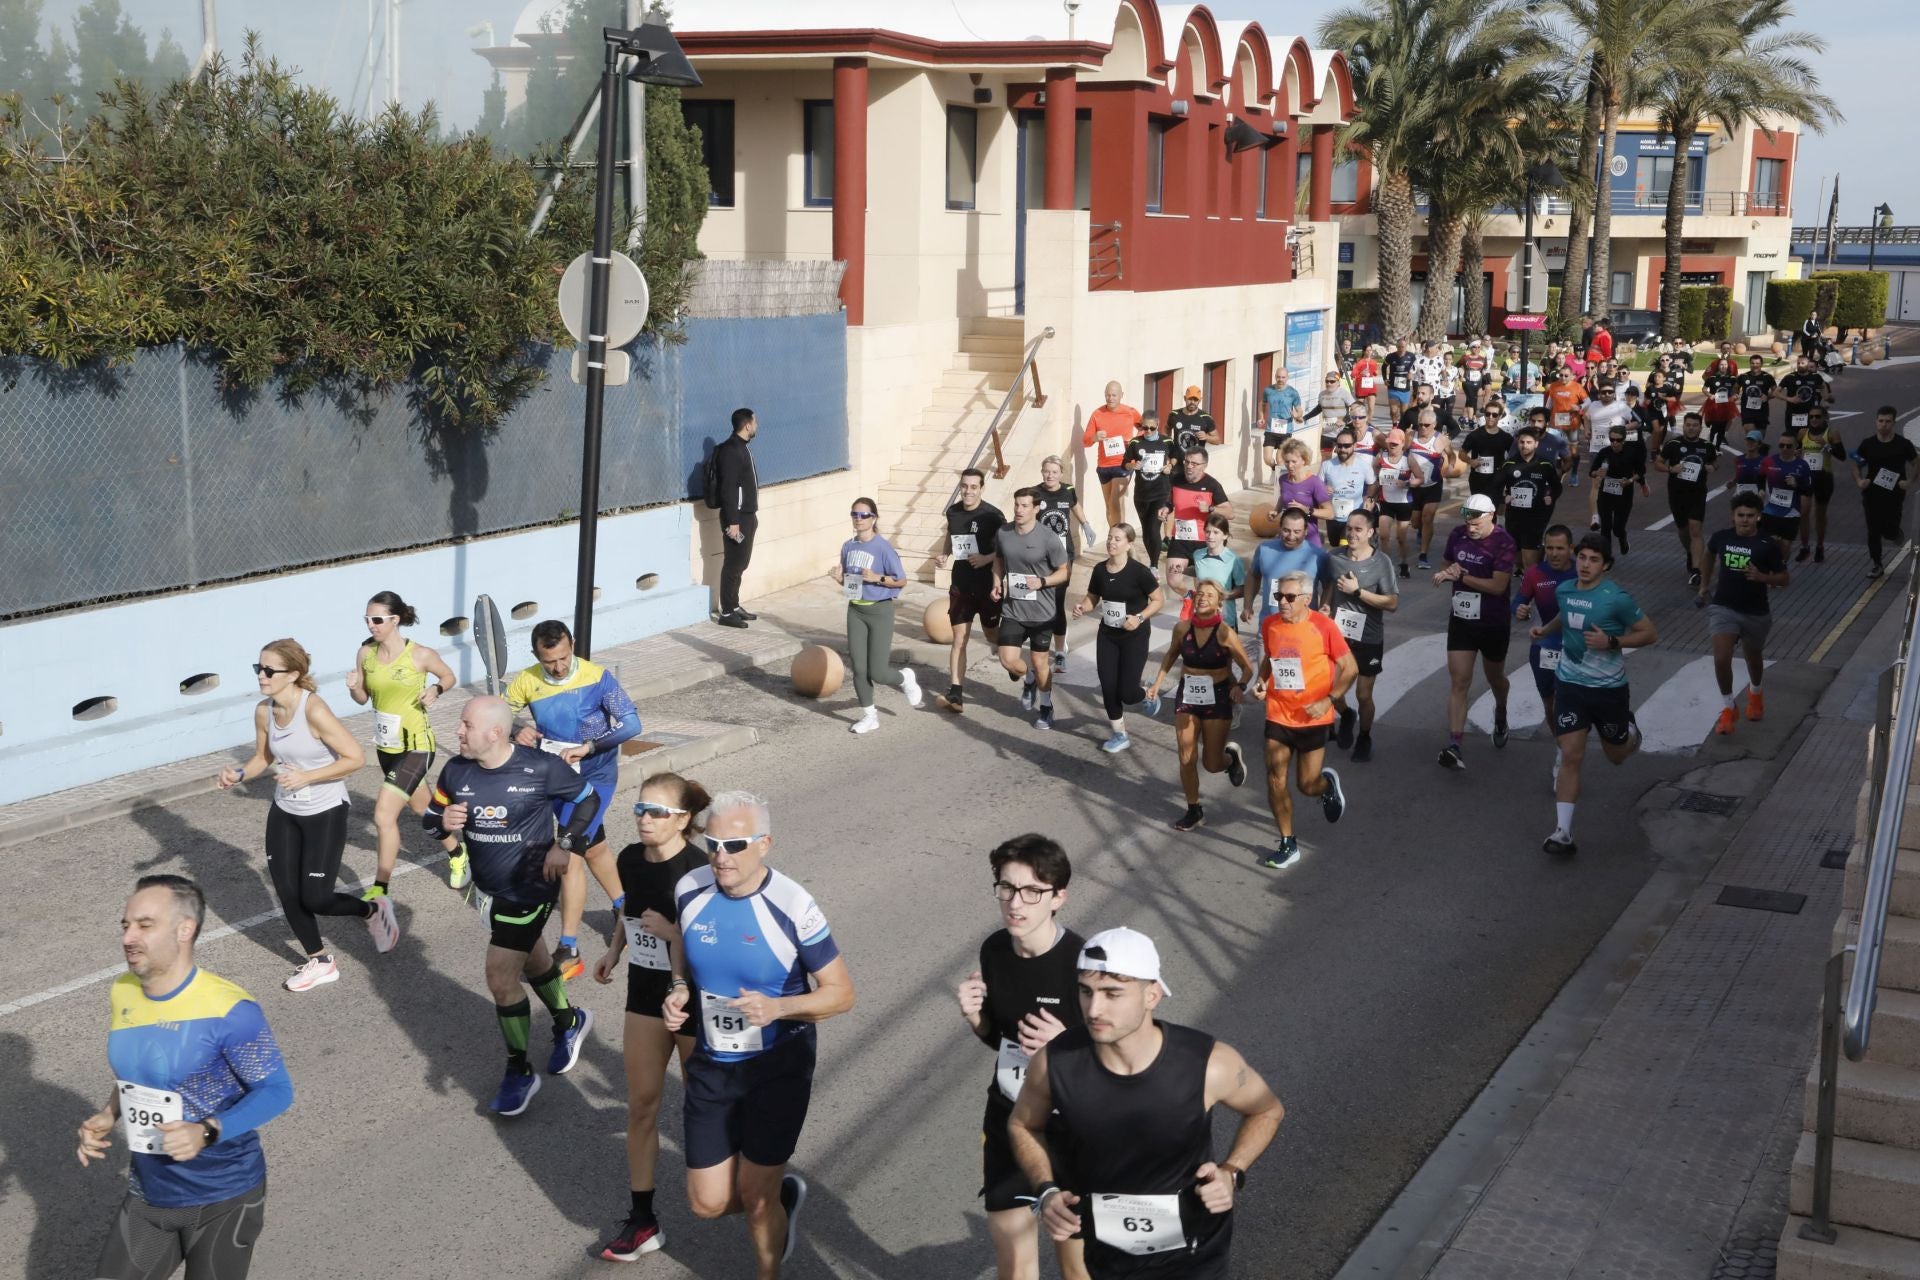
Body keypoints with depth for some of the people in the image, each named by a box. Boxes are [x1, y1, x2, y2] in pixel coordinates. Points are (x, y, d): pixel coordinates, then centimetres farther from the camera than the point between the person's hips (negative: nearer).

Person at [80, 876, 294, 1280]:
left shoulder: (229, 1010, -23)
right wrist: (108, 1117, -4)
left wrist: (207, 1132, -31)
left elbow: (277, 1090, -18)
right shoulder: (122, 993, -1)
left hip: (224, 1199, -6)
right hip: (148, 1194, 6)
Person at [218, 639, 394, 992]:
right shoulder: (263, 711, -6)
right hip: (284, 813, 6)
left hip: (325, 814, -6)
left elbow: (355, 758, -22)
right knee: (287, 894, 8)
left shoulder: (314, 711, -26)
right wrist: (239, 773, -9)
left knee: (315, 899, -4)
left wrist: (307, 777, -27)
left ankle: (373, 910, 27)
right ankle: (320, 962, 29)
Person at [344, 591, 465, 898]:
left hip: (415, 748, -6)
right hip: (386, 746, 6)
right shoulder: (365, 654, -4)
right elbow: (363, 698, 6)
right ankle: (456, 853, 48)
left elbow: (449, 677, 1)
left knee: (383, 815, -14)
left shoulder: (420, 655, -17)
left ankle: (379, 890, -2)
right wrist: (353, 687, -16)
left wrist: (435, 689, -19)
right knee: (422, 808, 23)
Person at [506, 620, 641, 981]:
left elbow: (631, 723, -22)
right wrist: (518, 730, -20)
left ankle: (568, 953, -9)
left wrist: (587, 747, -30)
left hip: (594, 778, -5)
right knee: (593, 847, 23)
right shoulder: (527, 682, -10)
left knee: (569, 853, -14)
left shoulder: (598, 678, -20)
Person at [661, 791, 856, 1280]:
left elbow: (841, 993, -15)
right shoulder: (690, 890, -8)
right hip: (712, 1064, 4)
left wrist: (778, 1007, -31)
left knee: (755, 1195, 5)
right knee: (708, 1203, 7)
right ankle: (783, 1194, 39)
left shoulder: (792, 907, -21)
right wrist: (680, 995, -8)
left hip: (777, 1068, -4)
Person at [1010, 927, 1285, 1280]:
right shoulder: (1055, 1062, -24)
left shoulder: (1208, 1064, -28)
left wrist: (1232, 1173, -18)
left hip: (1195, 1252, -1)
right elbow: (1023, 1125, -1)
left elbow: (1268, 1110, -5)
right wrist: (1046, 1192, -16)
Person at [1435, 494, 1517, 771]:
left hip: (1494, 624, -3)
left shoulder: (1503, 544, -18)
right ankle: (1453, 746, -14)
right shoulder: (1457, 536, -2)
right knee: (1459, 682, -7)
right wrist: (1447, 573, -11)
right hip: (1461, 620, 3)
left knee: (1495, 678, 20)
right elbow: (1446, 566, 13)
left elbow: (1498, 586, -24)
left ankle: (1500, 714, 54)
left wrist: (1461, 576, -25)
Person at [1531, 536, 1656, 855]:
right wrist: (1546, 629, 6)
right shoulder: (1564, 590, 0)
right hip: (1570, 684, 3)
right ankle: (1563, 832, -6)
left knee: (1616, 755, 17)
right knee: (1571, 756, -7)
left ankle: (1630, 729, 54)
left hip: (1608, 688, -3)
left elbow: (1649, 633, -10)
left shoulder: (1616, 598, -16)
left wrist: (1611, 642, -22)